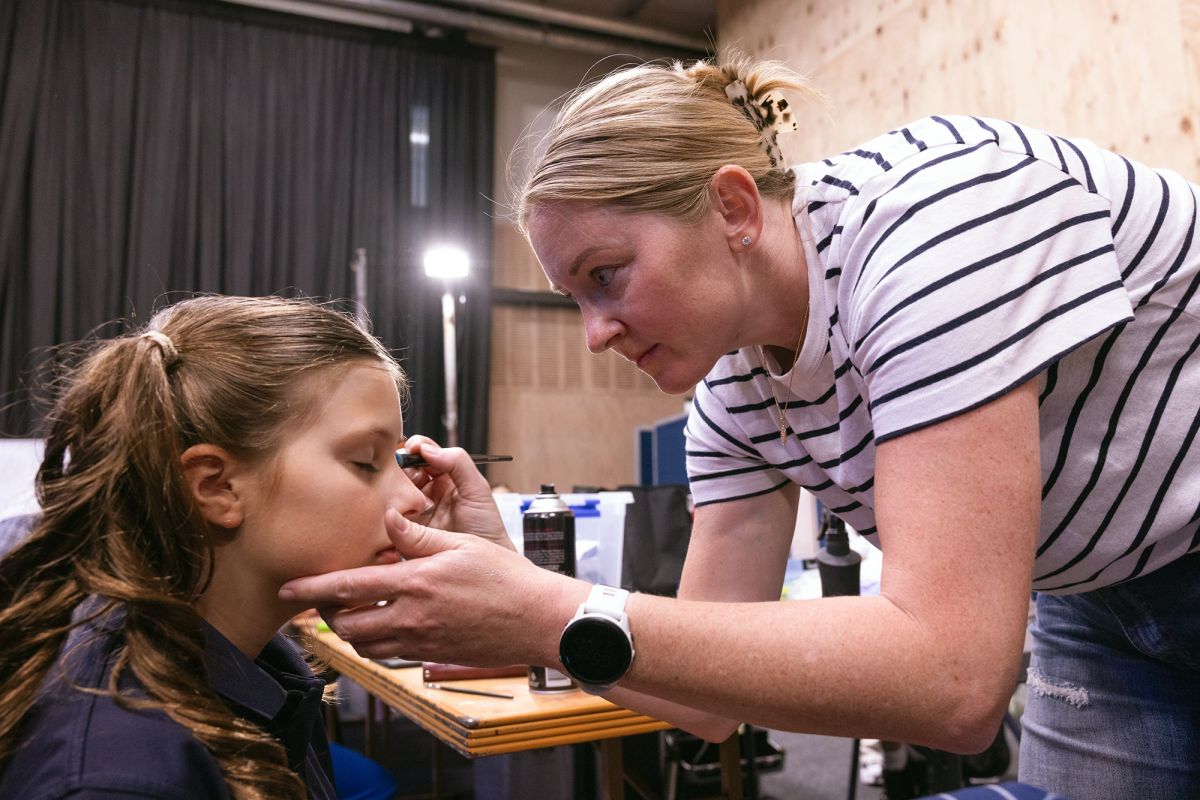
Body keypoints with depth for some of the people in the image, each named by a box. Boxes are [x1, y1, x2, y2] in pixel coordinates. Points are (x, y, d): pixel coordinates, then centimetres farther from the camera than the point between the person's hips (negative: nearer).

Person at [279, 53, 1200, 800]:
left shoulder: (932, 213, -32)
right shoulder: (732, 394, -10)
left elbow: (951, 677, -37)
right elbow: (711, 696, -8)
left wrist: (555, 617, -37)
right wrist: (518, 596, -22)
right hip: (1098, 604, 5)